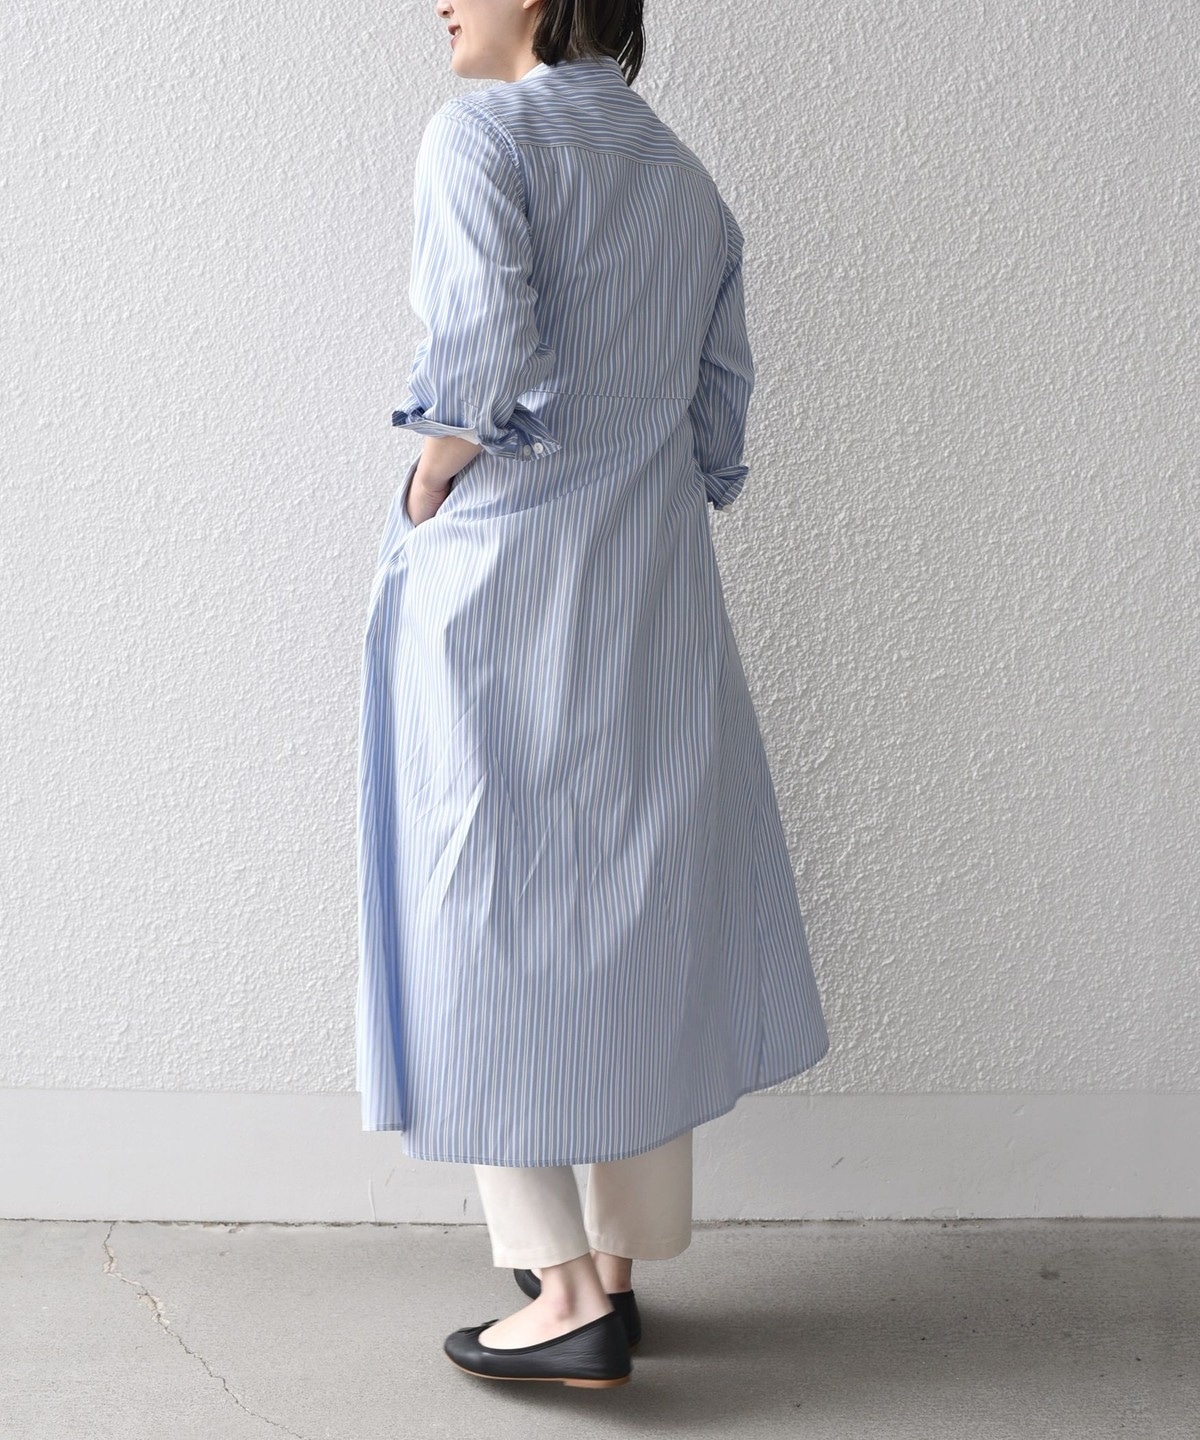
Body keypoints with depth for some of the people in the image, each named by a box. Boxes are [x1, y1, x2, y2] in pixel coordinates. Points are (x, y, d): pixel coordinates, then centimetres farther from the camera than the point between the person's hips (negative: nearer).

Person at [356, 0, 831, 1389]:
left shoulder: (480, 132, -7)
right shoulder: (689, 180, 14)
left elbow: (484, 337, -22)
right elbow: (719, 411, 12)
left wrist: (428, 484, -8)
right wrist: (640, 510, 17)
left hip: (501, 586, -6)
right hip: (659, 593, 7)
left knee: (494, 920, 4)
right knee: (642, 918, 13)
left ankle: (565, 1291, 6)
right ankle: (618, 1266, 24)